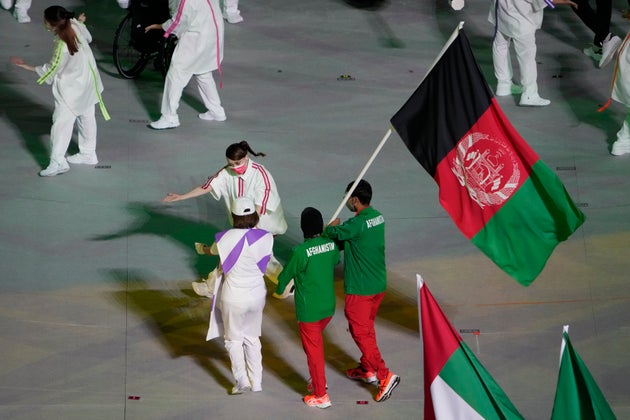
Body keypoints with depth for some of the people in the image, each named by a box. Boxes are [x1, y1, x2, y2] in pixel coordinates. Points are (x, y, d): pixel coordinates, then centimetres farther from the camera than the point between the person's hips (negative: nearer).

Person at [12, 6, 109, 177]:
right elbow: (88, 38, 8)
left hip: (72, 89, -9)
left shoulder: (62, 46, -31)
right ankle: (88, 154, 33)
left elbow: (51, 70, -16)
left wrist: (27, 66, -11)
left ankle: (58, 162, -5)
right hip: (87, 82, 9)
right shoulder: (75, 26, -14)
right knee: (86, 117, 19)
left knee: (61, 122, -5)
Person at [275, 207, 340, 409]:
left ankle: (321, 396, 16)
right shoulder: (331, 244, -7)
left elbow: (286, 275, -7)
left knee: (313, 349, 7)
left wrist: (279, 289, 14)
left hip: (308, 311, -6)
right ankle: (318, 381, 36)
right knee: (316, 343, 27)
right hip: (328, 307, 6)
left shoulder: (300, 251, -23)